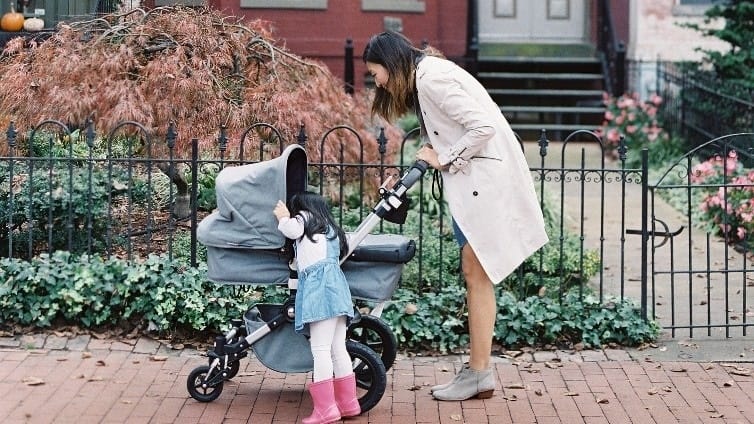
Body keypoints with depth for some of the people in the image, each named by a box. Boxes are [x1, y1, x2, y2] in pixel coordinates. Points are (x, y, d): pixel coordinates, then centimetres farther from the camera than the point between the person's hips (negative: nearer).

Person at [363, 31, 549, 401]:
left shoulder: (432, 77, -15)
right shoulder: (422, 77, 16)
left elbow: (483, 127, -21)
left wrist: (444, 159, -11)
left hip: (486, 177, -10)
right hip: (472, 179, 10)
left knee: (476, 276, -6)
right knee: (475, 276, 9)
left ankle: (479, 374, 0)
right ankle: (477, 369, 13)